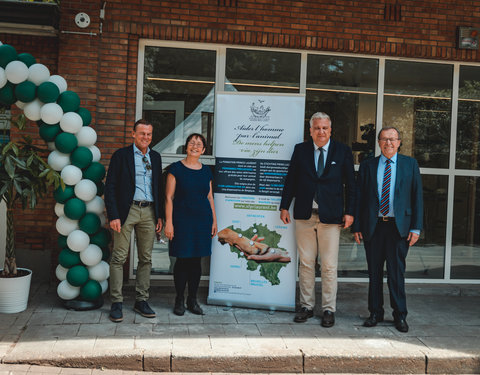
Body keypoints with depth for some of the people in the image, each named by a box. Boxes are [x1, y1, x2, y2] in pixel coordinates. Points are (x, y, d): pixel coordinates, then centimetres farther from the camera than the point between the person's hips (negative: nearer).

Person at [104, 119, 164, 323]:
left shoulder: (155, 157, 14)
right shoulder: (121, 155, 0)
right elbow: (110, 187, -4)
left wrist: (160, 215, 11)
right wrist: (113, 216, -12)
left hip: (149, 212, 5)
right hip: (127, 210, -4)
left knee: (146, 259, 8)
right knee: (119, 258, -2)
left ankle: (141, 300, 18)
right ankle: (116, 303, 7)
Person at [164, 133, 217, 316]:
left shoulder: (206, 171, 11)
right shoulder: (176, 168, -1)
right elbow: (169, 197, -4)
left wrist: (214, 221, 12)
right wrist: (168, 222, -10)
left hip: (202, 219, 4)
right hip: (182, 219, -4)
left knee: (196, 260, 7)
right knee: (182, 259, 0)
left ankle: (192, 299, 18)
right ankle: (179, 299, 14)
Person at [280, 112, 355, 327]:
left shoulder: (343, 152, 3)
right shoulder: (300, 150, 7)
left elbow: (350, 184, 4)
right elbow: (291, 179, 10)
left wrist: (349, 212, -2)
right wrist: (284, 206, 5)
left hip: (331, 216, -2)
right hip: (304, 215, 2)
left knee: (329, 266, 2)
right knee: (305, 263, 8)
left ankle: (328, 309, 14)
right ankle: (306, 306, 21)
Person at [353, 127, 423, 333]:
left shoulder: (410, 164, 7)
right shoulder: (367, 165, 9)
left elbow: (417, 196, 4)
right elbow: (359, 197, 8)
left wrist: (416, 228, -3)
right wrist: (357, 226, 2)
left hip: (399, 226, -1)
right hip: (373, 226, 2)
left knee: (397, 272, 1)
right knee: (374, 272, 8)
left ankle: (400, 315, 15)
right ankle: (375, 312, 20)